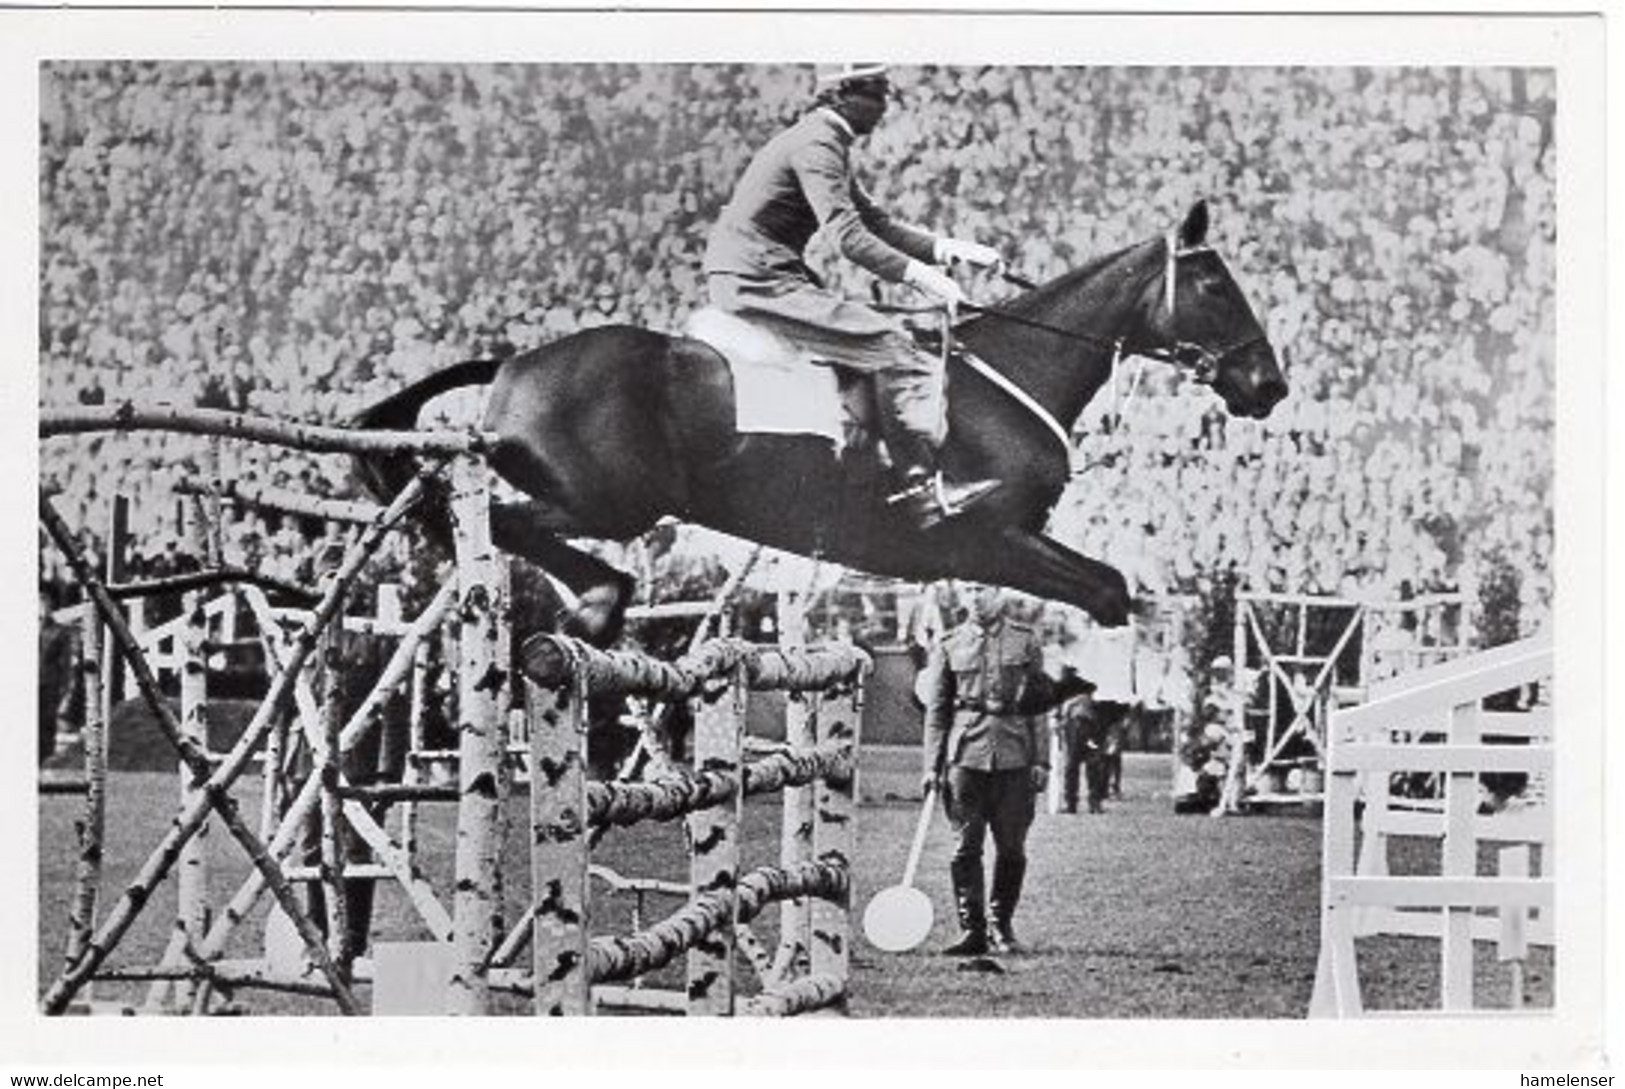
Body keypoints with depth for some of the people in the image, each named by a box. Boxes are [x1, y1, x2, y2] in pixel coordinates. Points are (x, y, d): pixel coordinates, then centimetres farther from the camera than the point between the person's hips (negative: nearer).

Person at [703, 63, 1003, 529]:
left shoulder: (829, 142, 18)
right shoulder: (816, 144, -15)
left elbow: (875, 223, 19)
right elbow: (848, 237, -24)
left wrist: (947, 249, 7)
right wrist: (919, 274, -27)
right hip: (757, 278, -11)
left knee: (889, 343, 13)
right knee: (889, 348, -15)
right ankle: (921, 488, -19)